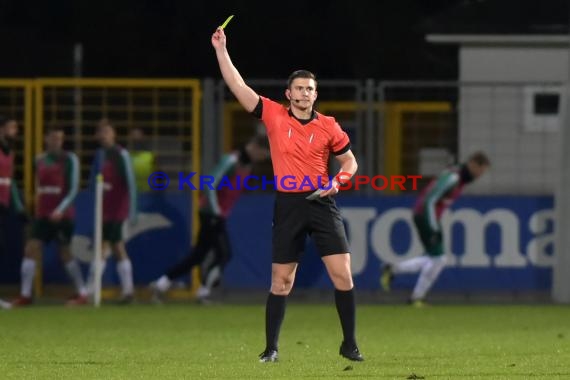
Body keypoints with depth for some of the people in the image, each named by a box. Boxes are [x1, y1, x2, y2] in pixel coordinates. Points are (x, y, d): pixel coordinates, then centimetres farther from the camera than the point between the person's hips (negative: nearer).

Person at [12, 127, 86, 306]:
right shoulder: (40, 160, 9)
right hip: (42, 214, 5)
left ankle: (82, 293, 11)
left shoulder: (70, 159, -5)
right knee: (31, 249, -6)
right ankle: (25, 294, -5)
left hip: (62, 215, -5)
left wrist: (61, 209, -21)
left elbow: (73, 189, -10)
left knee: (65, 253, 0)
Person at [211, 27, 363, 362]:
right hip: (288, 205, 0)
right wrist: (221, 50, -4)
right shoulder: (274, 115, 1)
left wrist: (337, 181, -7)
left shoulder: (328, 126, 2)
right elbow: (239, 87, 0)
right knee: (281, 281, 3)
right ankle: (271, 347, 12)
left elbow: (349, 161, 13)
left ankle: (350, 344, 3)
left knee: (342, 274, -7)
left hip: (322, 203, 0)